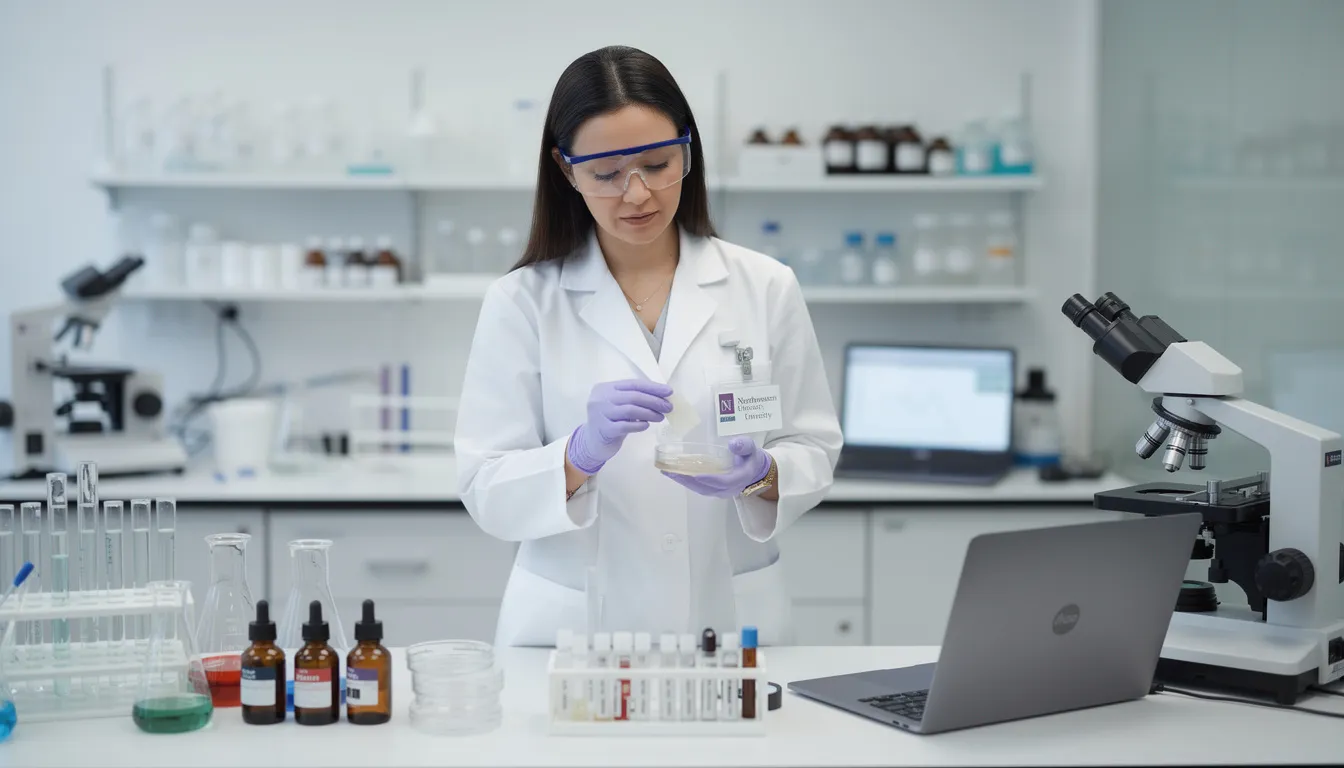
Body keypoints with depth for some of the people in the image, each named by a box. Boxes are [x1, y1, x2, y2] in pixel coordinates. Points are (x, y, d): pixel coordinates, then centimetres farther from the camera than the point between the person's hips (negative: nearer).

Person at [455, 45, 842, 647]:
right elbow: (487, 495, -3)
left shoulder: (765, 287, 6)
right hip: (573, 622, -1)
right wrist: (582, 452, -21)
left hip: (733, 617, 1)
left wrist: (761, 474, -13)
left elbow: (815, 451, 9)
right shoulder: (521, 302, 1)